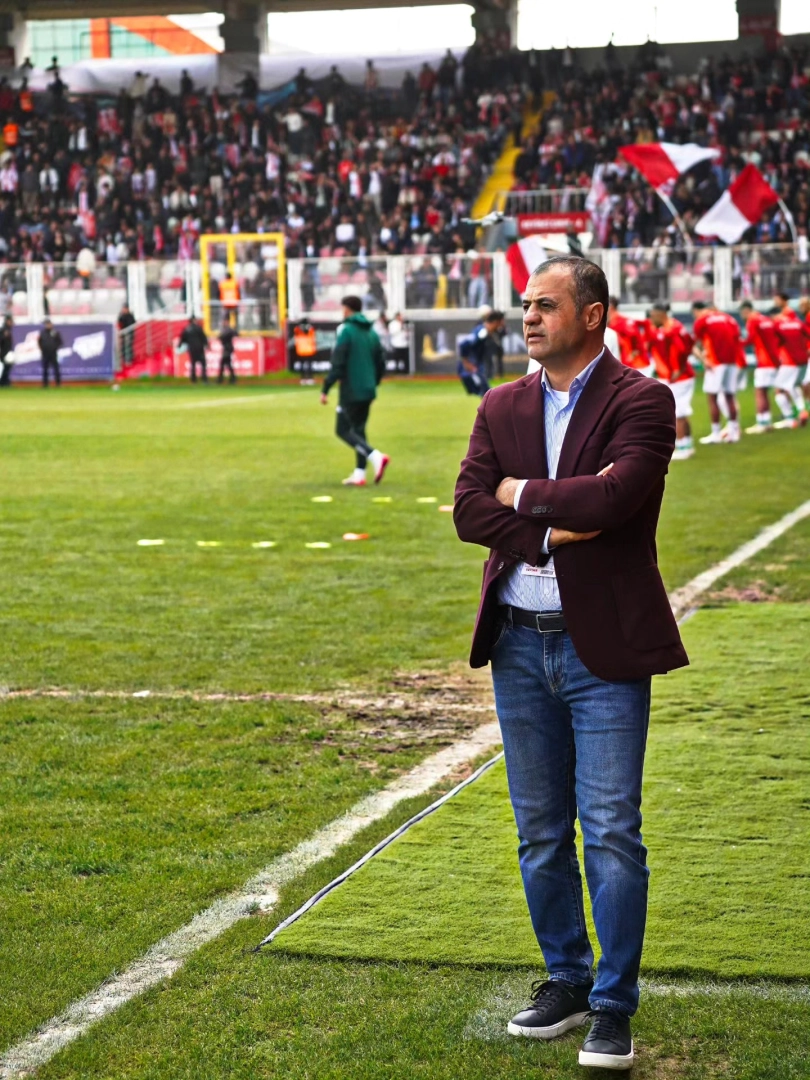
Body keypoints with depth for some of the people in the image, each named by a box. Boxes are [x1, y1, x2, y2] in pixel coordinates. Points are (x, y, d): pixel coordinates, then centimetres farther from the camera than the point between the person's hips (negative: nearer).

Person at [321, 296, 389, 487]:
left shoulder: (346, 330, -10)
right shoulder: (371, 333, 11)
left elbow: (337, 364, -16)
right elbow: (380, 364, 13)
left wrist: (326, 389, -12)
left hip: (351, 390, -7)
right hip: (368, 391, 7)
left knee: (343, 430, 0)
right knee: (359, 430, 14)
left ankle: (376, 457, -19)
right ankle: (359, 474, 10)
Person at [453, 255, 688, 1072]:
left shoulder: (640, 402, -7)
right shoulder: (502, 407, 9)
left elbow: (614, 495, -24)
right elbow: (468, 511, -2)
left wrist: (522, 493, -10)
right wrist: (558, 522, -15)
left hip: (604, 646, -5)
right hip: (520, 644, 5)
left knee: (611, 834, -3)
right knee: (540, 834, 13)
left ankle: (613, 1007, 7)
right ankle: (566, 981, 27)